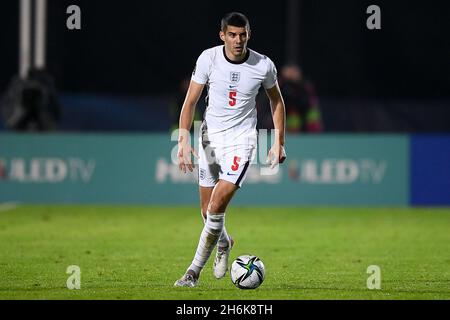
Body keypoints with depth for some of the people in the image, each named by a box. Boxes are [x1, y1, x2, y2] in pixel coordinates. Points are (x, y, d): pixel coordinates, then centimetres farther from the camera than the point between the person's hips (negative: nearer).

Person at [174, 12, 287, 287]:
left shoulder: (263, 66, -9)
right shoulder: (208, 59, -10)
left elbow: (276, 99, 9)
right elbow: (191, 101, -7)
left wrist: (279, 142, 8)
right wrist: (184, 140, -19)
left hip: (241, 139, -2)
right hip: (210, 136, 2)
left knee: (217, 207, -18)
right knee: (208, 210, 8)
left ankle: (194, 271, -6)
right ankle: (224, 244, 42)